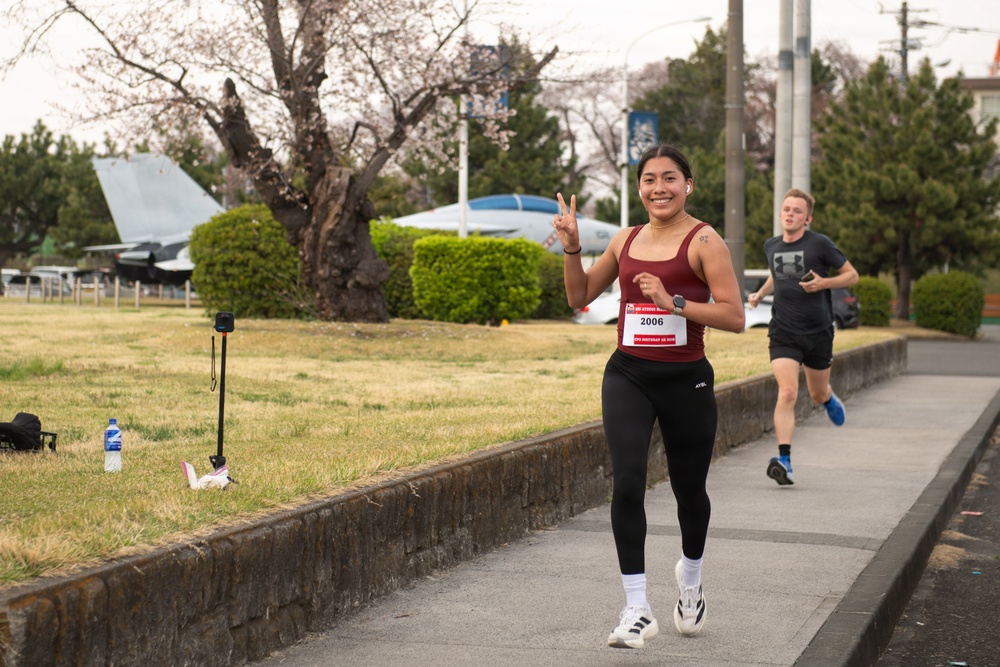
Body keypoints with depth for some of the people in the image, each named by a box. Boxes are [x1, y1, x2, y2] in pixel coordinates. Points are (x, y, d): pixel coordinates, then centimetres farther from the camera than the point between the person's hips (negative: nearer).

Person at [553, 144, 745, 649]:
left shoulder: (703, 241, -5)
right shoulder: (627, 240, 11)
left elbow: (734, 316, -12)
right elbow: (580, 296, 21)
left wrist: (674, 303, -22)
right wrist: (571, 247, 6)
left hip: (685, 379, -3)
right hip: (628, 376, 3)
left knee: (689, 490, 12)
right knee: (627, 482, -15)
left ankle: (690, 578, 42)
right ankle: (637, 609, -10)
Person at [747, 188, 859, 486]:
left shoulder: (820, 244, -7)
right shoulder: (771, 246, 6)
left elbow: (852, 275, 0)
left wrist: (823, 283, -17)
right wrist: (760, 294, 13)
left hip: (818, 331, -1)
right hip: (783, 332, 1)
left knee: (818, 394, 16)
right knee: (787, 393, -17)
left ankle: (830, 400, 56)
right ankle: (784, 460, -21)